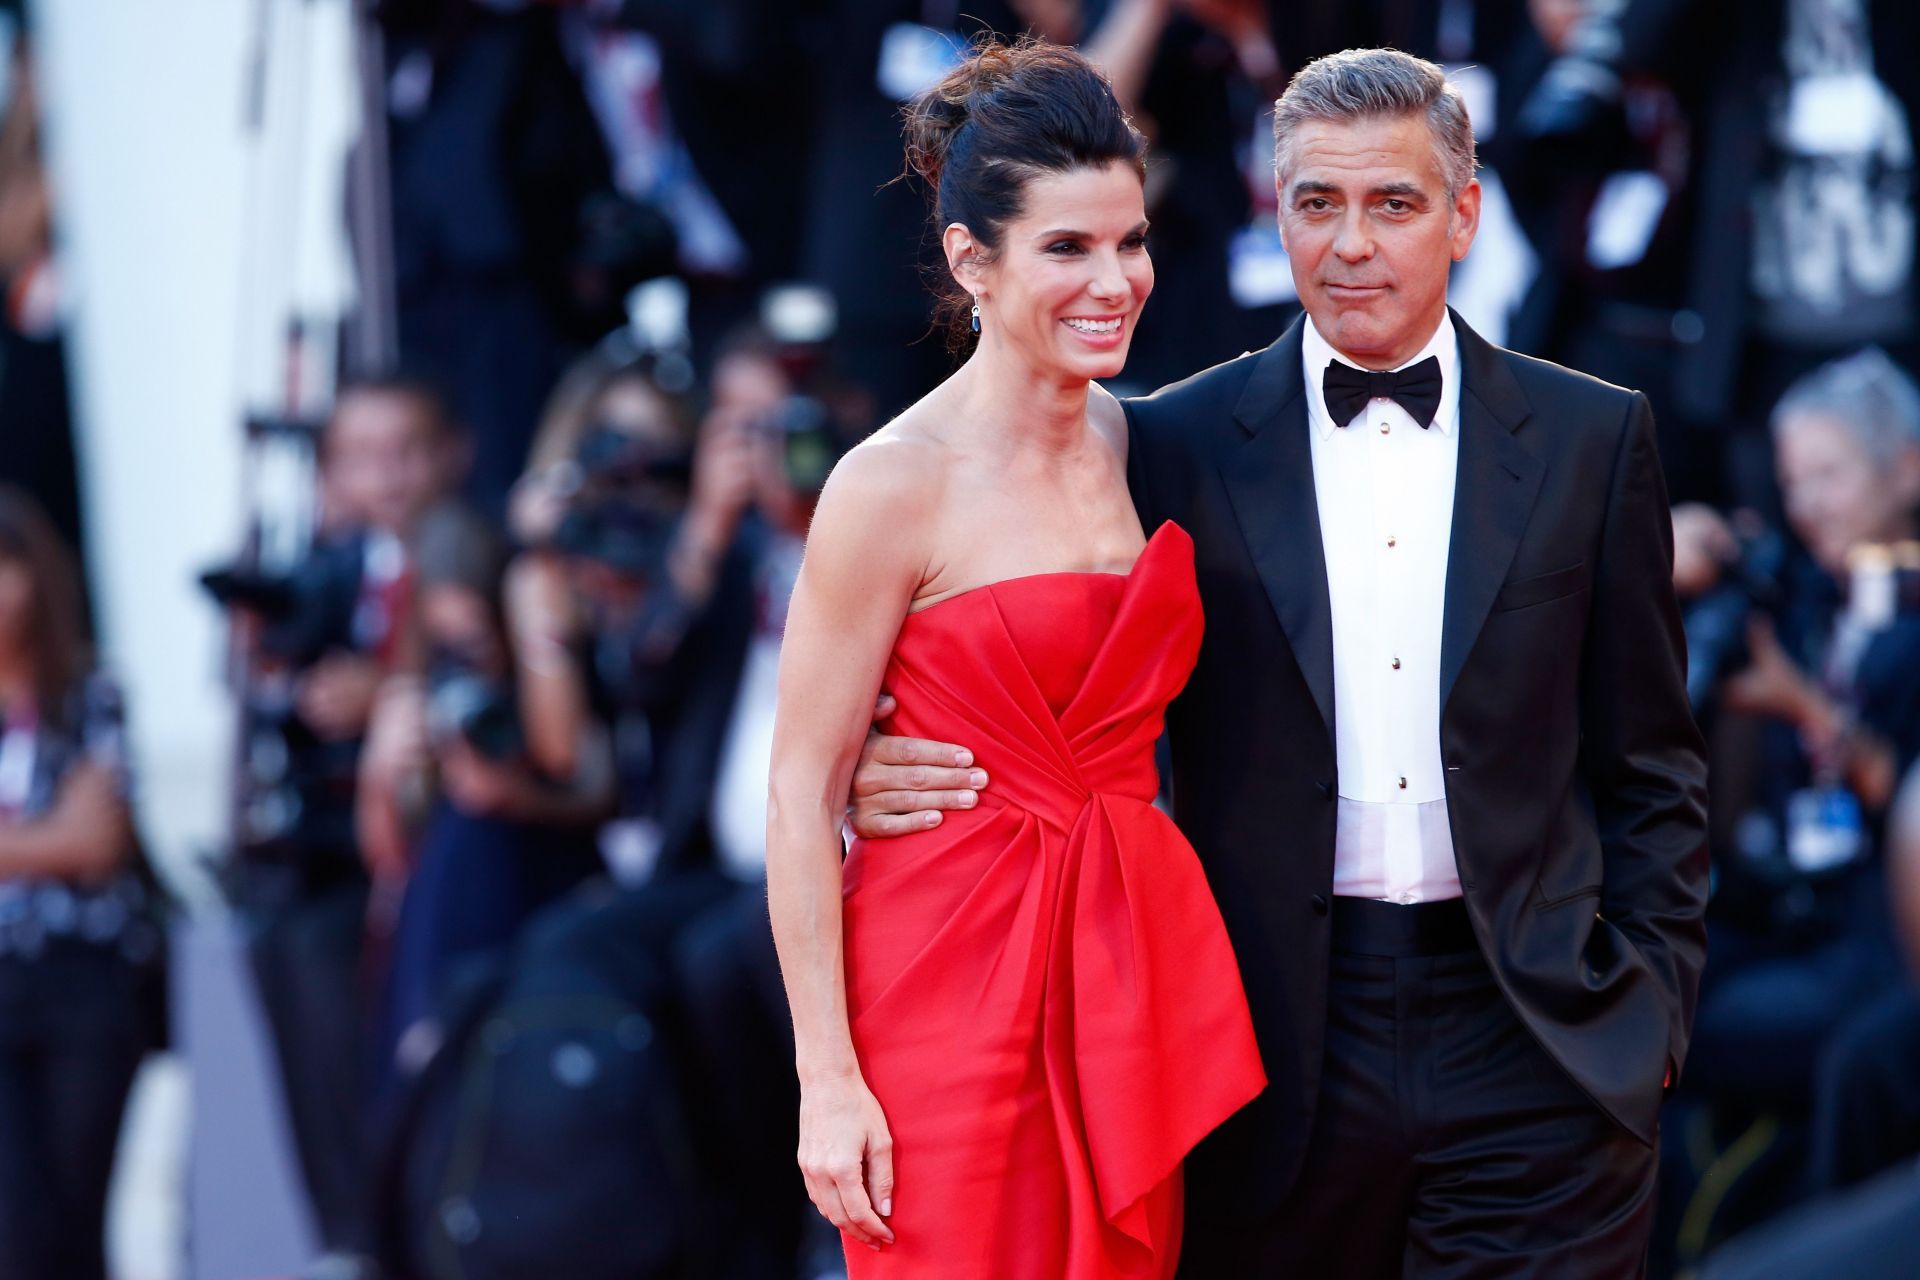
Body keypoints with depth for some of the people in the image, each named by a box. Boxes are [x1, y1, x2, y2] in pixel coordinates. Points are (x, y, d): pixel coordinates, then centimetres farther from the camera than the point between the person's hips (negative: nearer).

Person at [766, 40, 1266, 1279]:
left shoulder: (1145, 445, 7)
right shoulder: (896, 482, -11)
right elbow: (802, 793, -10)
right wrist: (827, 1079, -14)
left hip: (1136, 968, 6)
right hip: (953, 978, -6)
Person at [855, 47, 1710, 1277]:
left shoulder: (1592, 439, 6)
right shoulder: (1177, 445, 4)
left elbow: (1650, 768, 9)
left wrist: (1653, 1008, 1)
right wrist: (906, 774, -11)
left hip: (1536, 1045, 0)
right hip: (1285, 1046, 0)